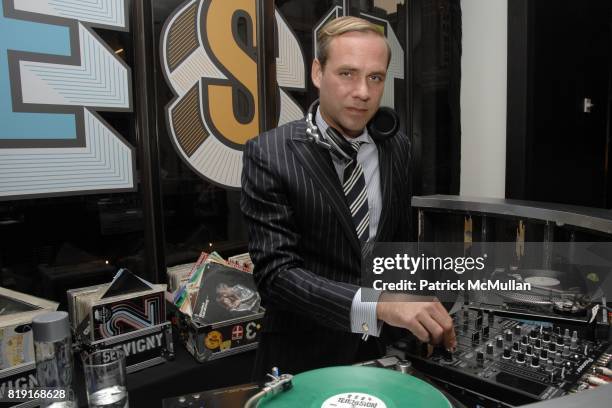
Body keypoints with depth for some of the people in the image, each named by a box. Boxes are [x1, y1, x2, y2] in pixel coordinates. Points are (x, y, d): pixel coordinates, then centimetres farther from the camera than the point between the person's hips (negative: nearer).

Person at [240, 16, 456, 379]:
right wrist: (378, 304, -36)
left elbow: (399, 242, 8)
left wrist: (417, 320, 5)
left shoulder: (397, 148, -2)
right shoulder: (270, 155, -18)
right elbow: (275, 273, -24)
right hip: (302, 360, -4)